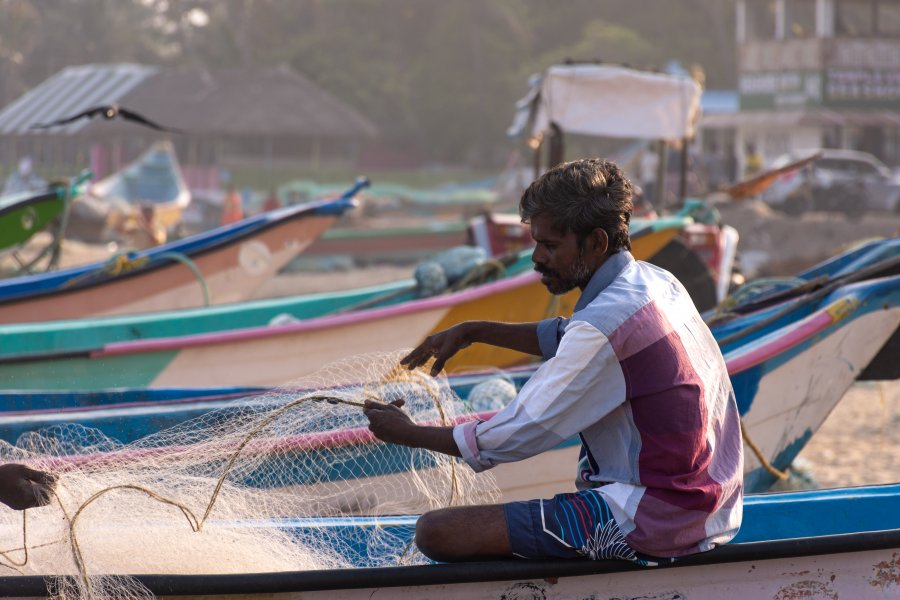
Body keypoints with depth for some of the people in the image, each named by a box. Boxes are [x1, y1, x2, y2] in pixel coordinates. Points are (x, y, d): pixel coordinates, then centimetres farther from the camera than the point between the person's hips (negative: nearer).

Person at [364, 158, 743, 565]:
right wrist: (473, 332, 20)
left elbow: (518, 437, -15)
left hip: (649, 523, -10)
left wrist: (409, 435, -2)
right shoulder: (656, 283, 8)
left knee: (435, 532, -14)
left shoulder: (606, 323, -20)